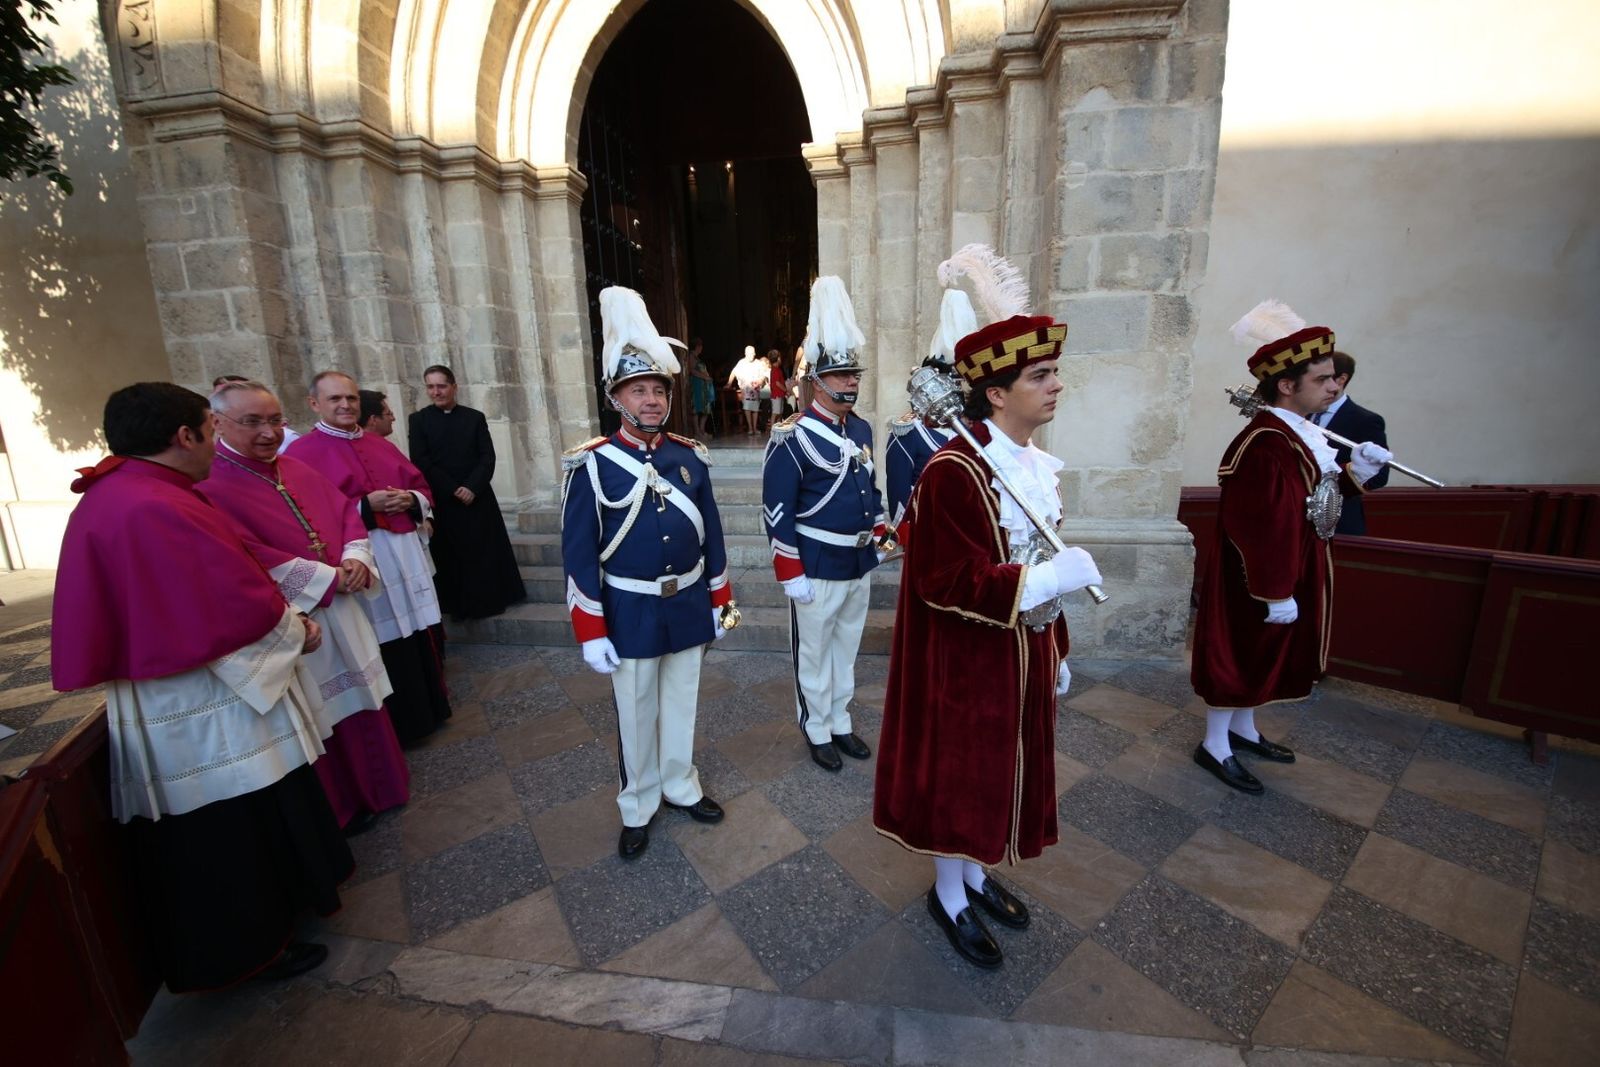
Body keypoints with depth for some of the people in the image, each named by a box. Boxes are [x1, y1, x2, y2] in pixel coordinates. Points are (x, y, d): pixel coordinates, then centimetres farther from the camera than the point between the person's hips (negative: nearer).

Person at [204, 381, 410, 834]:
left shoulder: (297, 469, 11)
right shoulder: (209, 484, -11)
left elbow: (346, 511, 10)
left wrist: (356, 560, -9)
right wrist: (328, 578, -18)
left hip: (341, 611, 7)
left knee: (358, 703, 17)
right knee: (315, 721, 6)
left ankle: (372, 788, 35)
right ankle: (337, 809, 25)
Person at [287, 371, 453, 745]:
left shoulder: (382, 446, 16)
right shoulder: (302, 453, -2)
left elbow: (422, 487, 18)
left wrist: (410, 500, -4)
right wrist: (364, 507, -17)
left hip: (406, 555, 6)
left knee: (418, 638, 11)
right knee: (384, 647, -1)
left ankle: (429, 708, 26)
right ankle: (395, 726, 14)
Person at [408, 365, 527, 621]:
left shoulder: (475, 417, 6)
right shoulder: (419, 420, 3)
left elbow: (488, 457, 0)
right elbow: (420, 462, -4)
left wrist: (472, 487, -14)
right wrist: (454, 490, -12)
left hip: (477, 497, 1)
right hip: (441, 501, -1)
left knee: (487, 552, 5)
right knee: (450, 555, 4)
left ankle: (492, 600, 17)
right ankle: (459, 606, 15)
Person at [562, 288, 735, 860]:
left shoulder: (691, 456, -1)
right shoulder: (591, 464, -12)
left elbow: (711, 533, 5)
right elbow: (578, 553, -11)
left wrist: (721, 599, 8)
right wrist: (591, 632, -11)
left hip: (689, 606, 3)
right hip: (630, 613, -3)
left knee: (681, 704, 20)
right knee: (636, 716, 14)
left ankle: (681, 786, 42)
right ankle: (637, 807, 35)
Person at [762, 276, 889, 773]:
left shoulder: (861, 429, 6)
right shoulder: (792, 437, -16)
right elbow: (778, 512, -17)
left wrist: (880, 542, 16)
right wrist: (791, 573, -17)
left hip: (860, 565, 7)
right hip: (817, 568, -7)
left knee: (846, 650, 20)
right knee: (814, 655, 11)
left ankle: (841, 723, 38)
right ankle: (817, 732, 30)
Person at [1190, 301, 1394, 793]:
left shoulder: (1296, 433, 7)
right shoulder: (1266, 444, -25)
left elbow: (1313, 494, 17)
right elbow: (1262, 528, -27)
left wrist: (1354, 471, 1)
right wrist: (1276, 593, -24)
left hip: (1290, 569, 10)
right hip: (1258, 582, -10)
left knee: (1262, 656, 21)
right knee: (1239, 656, 3)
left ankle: (1242, 729, 39)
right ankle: (1215, 745, 19)